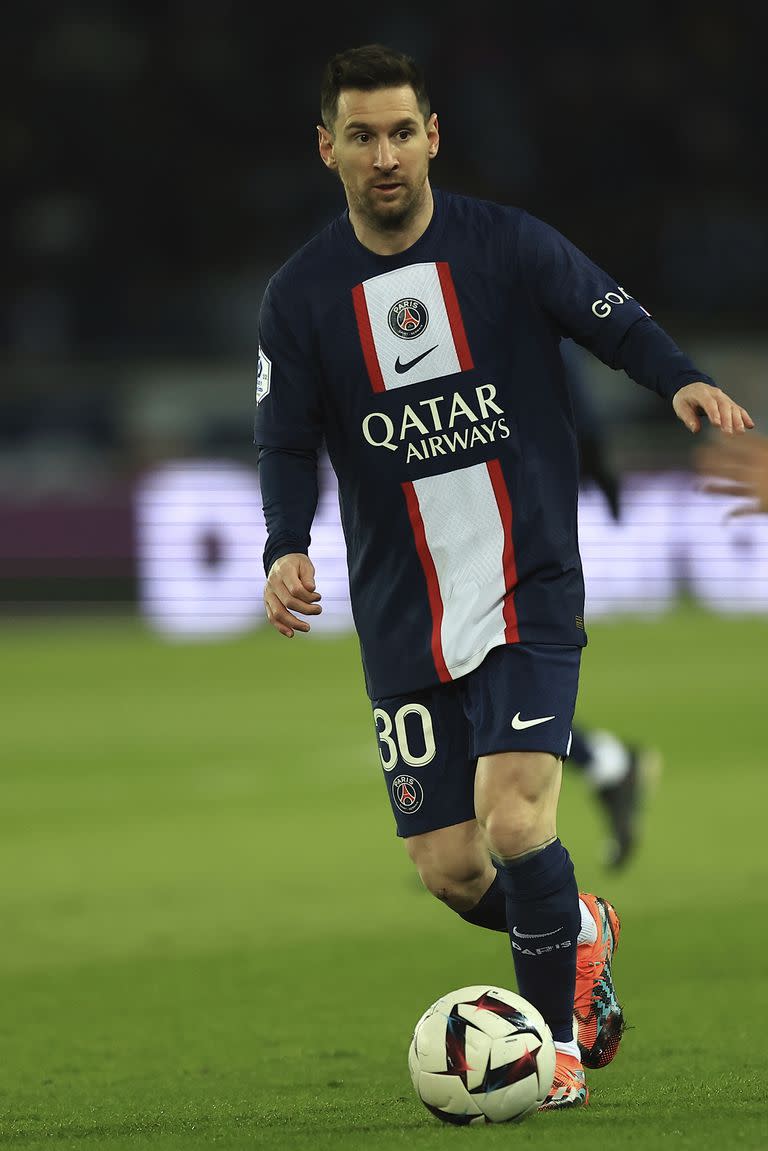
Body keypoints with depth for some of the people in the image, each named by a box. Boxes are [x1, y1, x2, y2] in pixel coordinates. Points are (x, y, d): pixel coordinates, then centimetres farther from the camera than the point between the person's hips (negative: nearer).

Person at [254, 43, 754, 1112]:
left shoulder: (509, 245, -4)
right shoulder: (300, 294, 1)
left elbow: (620, 324, -2)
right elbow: (287, 443, 4)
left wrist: (682, 381, -24)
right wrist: (287, 547, -15)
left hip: (530, 593, -3)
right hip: (405, 618, 3)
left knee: (512, 820, -20)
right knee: (449, 871, 1)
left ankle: (558, 1039, 2)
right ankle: (580, 933, 34)